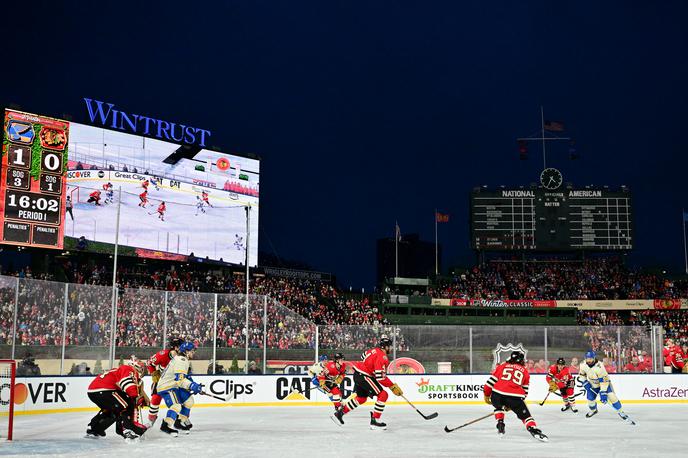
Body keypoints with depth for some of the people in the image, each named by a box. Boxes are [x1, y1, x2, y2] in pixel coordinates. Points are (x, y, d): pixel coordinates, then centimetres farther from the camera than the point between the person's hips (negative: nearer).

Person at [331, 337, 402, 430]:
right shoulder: (382, 357, -20)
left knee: (361, 398, 24)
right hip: (363, 376, -10)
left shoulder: (375, 350, 9)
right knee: (383, 395, -11)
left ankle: (340, 412, 29)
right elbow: (380, 377, -24)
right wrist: (393, 386, -19)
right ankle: (375, 421, -9)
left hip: (358, 374, 10)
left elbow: (363, 356, 29)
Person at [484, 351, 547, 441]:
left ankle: (500, 423, 21)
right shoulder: (525, 372, 23)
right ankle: (533, 430, -14)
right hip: (514, 397, -2)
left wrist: (487, 395, 26)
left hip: (497, 395, 2)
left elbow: (491, 380, 15)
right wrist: (512, 405, 31)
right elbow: (525, 390, 25)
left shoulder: (502, 366, 21)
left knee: (498, 407, 35)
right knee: (525, 415, 8)